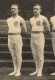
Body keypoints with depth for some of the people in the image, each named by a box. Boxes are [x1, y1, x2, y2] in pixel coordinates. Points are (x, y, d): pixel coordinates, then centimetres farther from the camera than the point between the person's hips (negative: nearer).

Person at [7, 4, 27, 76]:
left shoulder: (21, 20, -4)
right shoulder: (8, 20, 13)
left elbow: (25, 30, 0)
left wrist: (18, 29, 4)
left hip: (17, 37, -6)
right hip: (10, 37, 6)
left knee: (18, 55, -1)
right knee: (13, 55, 10)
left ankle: (18, 71, 6)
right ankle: (15, 70, 17)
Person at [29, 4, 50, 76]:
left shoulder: (43, 18, -6)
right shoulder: (31, 19, 12)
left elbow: (48, 30, -3)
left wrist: (40, 33, 7)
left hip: (40, 37, -6)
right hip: (32, 38, 6)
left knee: (40, 55, -4)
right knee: (35, 55, 8)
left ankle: (40, 71, 1)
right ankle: (37, 70, 16)